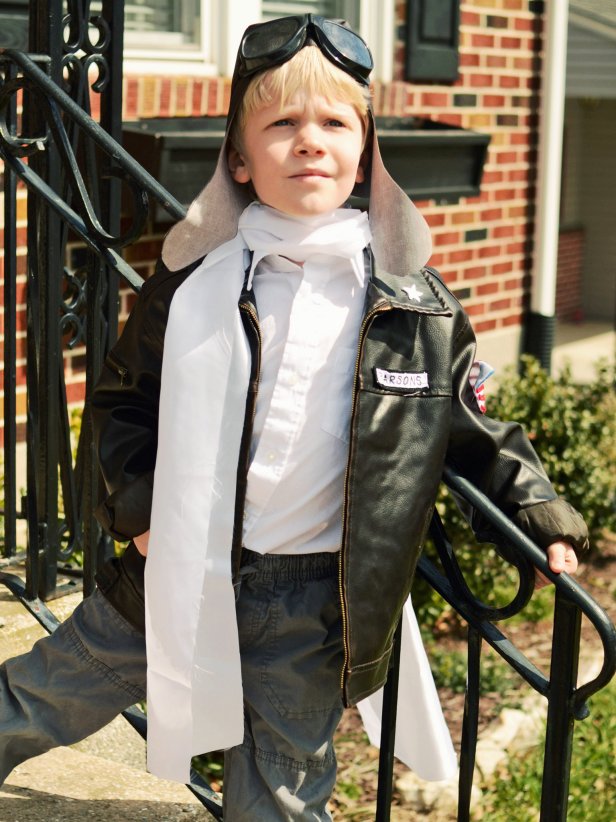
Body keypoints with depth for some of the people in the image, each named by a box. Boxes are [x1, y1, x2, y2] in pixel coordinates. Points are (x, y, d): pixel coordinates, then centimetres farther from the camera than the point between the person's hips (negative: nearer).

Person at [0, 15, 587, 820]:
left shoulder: (417, 304, -5)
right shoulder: (195, 282, -5)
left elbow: (469, 427, 7)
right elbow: (124, 395, 8)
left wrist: (541, 511, 2)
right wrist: (137, 503, -2)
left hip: (313, 606, 0)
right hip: (179, 571, 1)